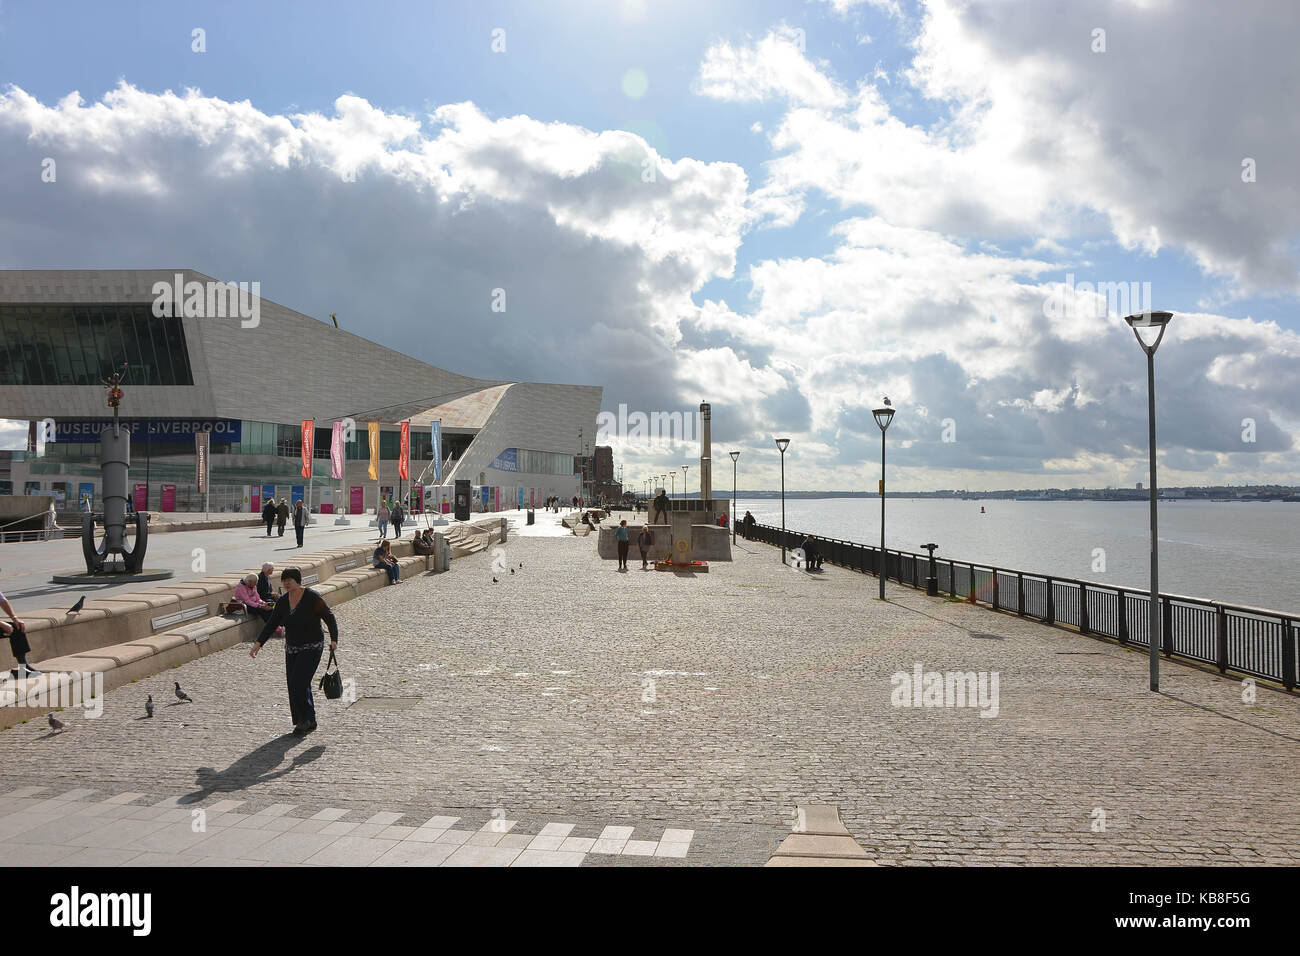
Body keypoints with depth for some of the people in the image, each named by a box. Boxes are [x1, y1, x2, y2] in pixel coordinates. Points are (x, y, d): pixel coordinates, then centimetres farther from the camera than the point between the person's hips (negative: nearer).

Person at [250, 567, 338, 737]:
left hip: (311, 648, -6)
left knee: (299, 683, -15)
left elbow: (329, 617, -12)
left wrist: (334, 640, -22)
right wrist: (258, 643, -8)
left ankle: (306, 720, 2)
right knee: (294, 686, 6)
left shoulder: (312, 597, -15)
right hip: (292, 649, 7)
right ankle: (307, 723, 18)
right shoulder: (283, 601, 2)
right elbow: (271, 624, 3)